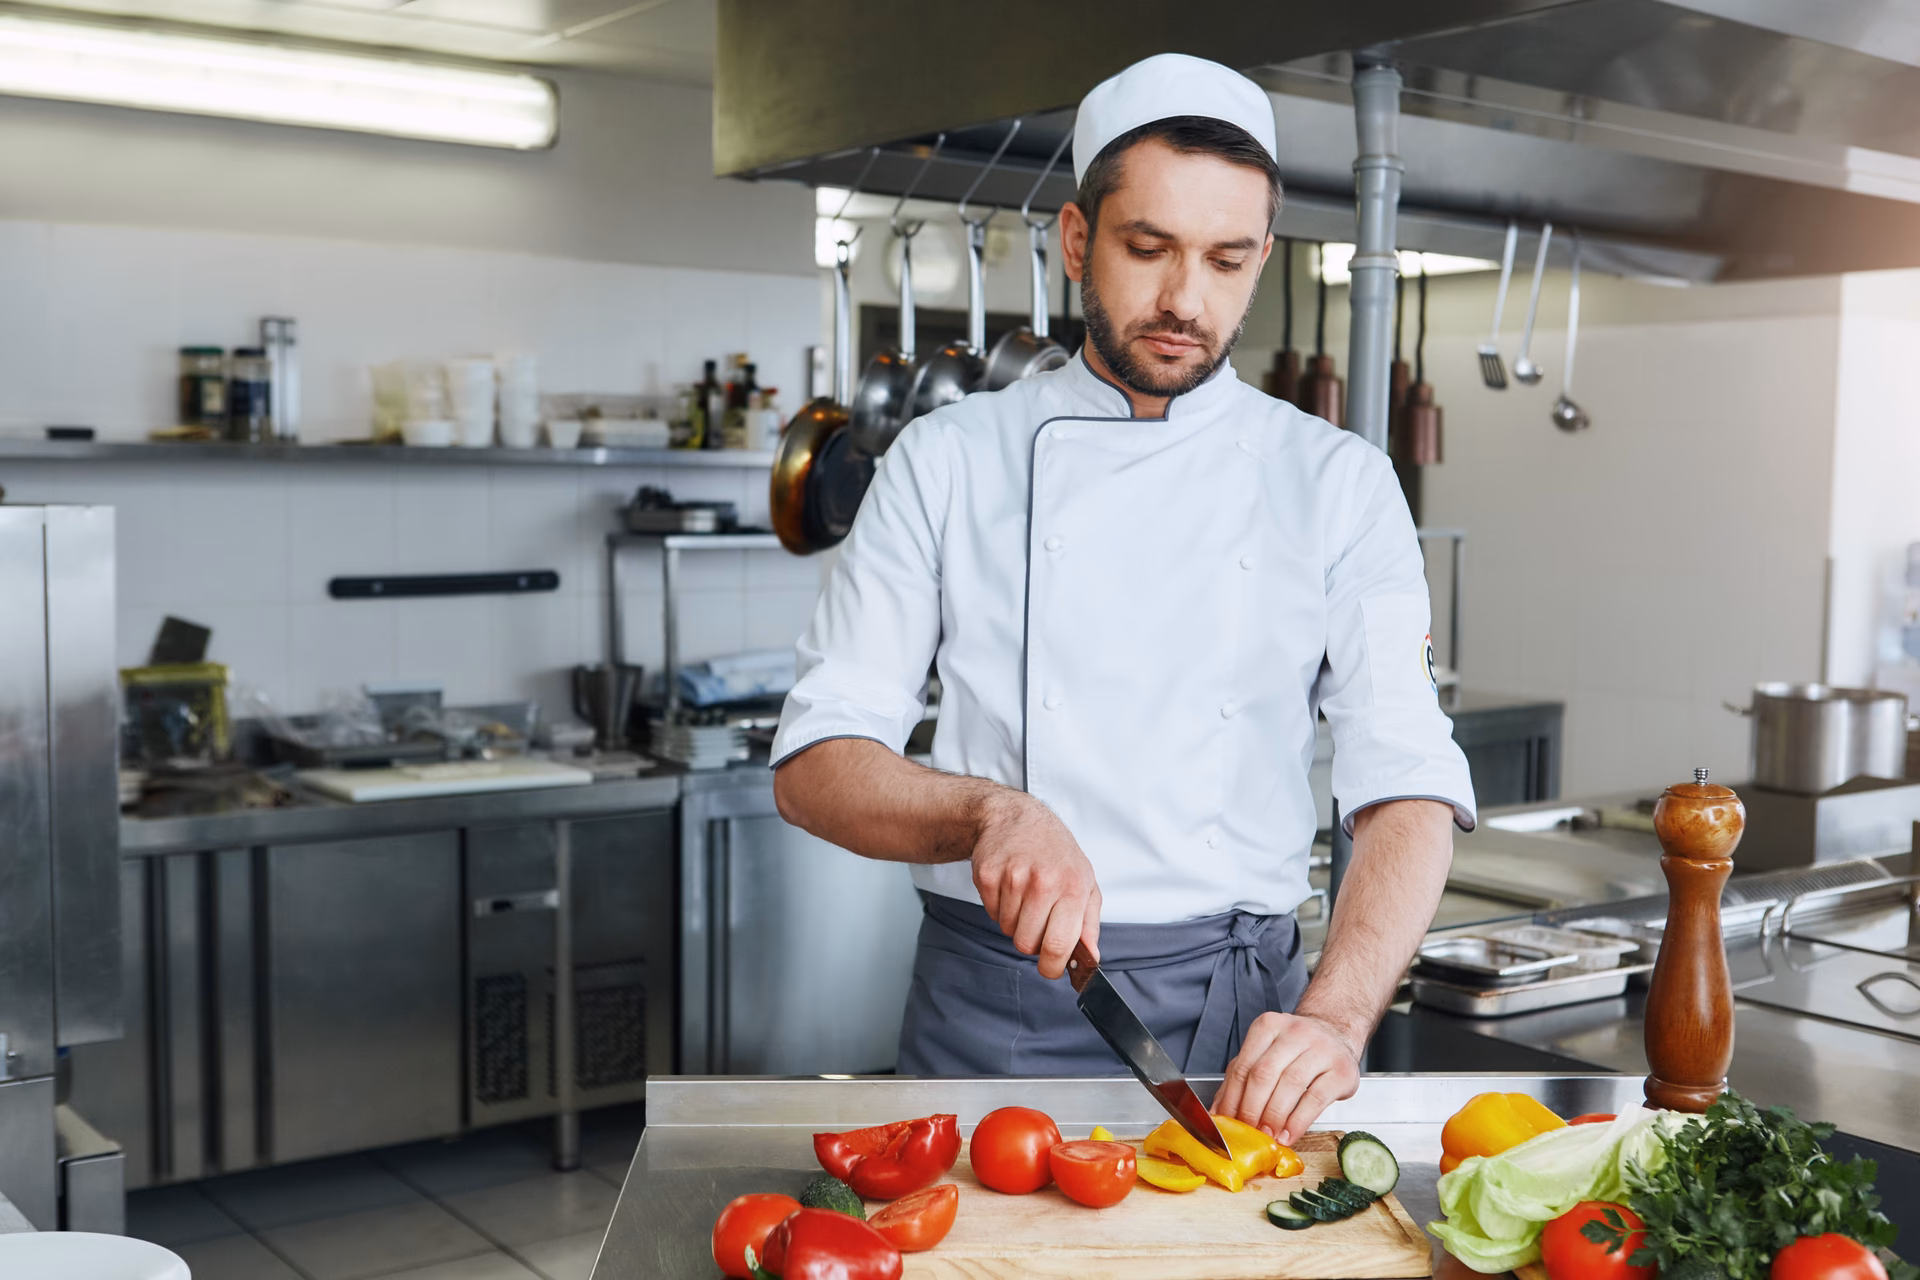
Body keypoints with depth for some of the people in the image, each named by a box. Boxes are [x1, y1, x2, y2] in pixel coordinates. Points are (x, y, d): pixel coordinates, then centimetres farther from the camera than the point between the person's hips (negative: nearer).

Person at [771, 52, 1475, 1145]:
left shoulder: (1339, 483, 3)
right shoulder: (948, 462, 2)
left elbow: (1410, 788, -5)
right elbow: (815, 766, -2)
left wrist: (1333, 1017, -22)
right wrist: (989, 811, -22)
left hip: (1234, 1013, 1)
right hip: (992, 1009, 0)